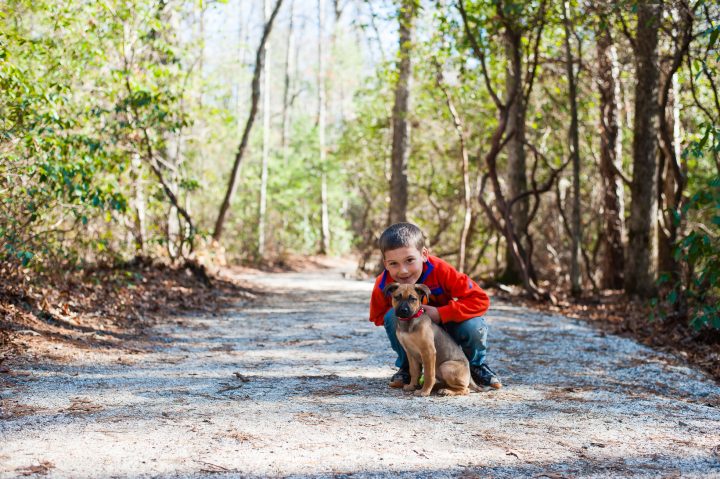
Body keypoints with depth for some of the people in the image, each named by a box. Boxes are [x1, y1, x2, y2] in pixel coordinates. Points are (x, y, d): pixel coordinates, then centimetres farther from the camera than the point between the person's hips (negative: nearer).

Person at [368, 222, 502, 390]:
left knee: (474, 327, -32)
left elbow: (480, 300, -30)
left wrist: (440, 313, -37)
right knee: (393, 317, -29)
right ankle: (407, 367, -4)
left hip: (446, 326, -1)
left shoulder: (440, 271, -32)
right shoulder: (383, 284, -25)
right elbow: (377, 317, -8)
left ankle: (477, 365, 3)